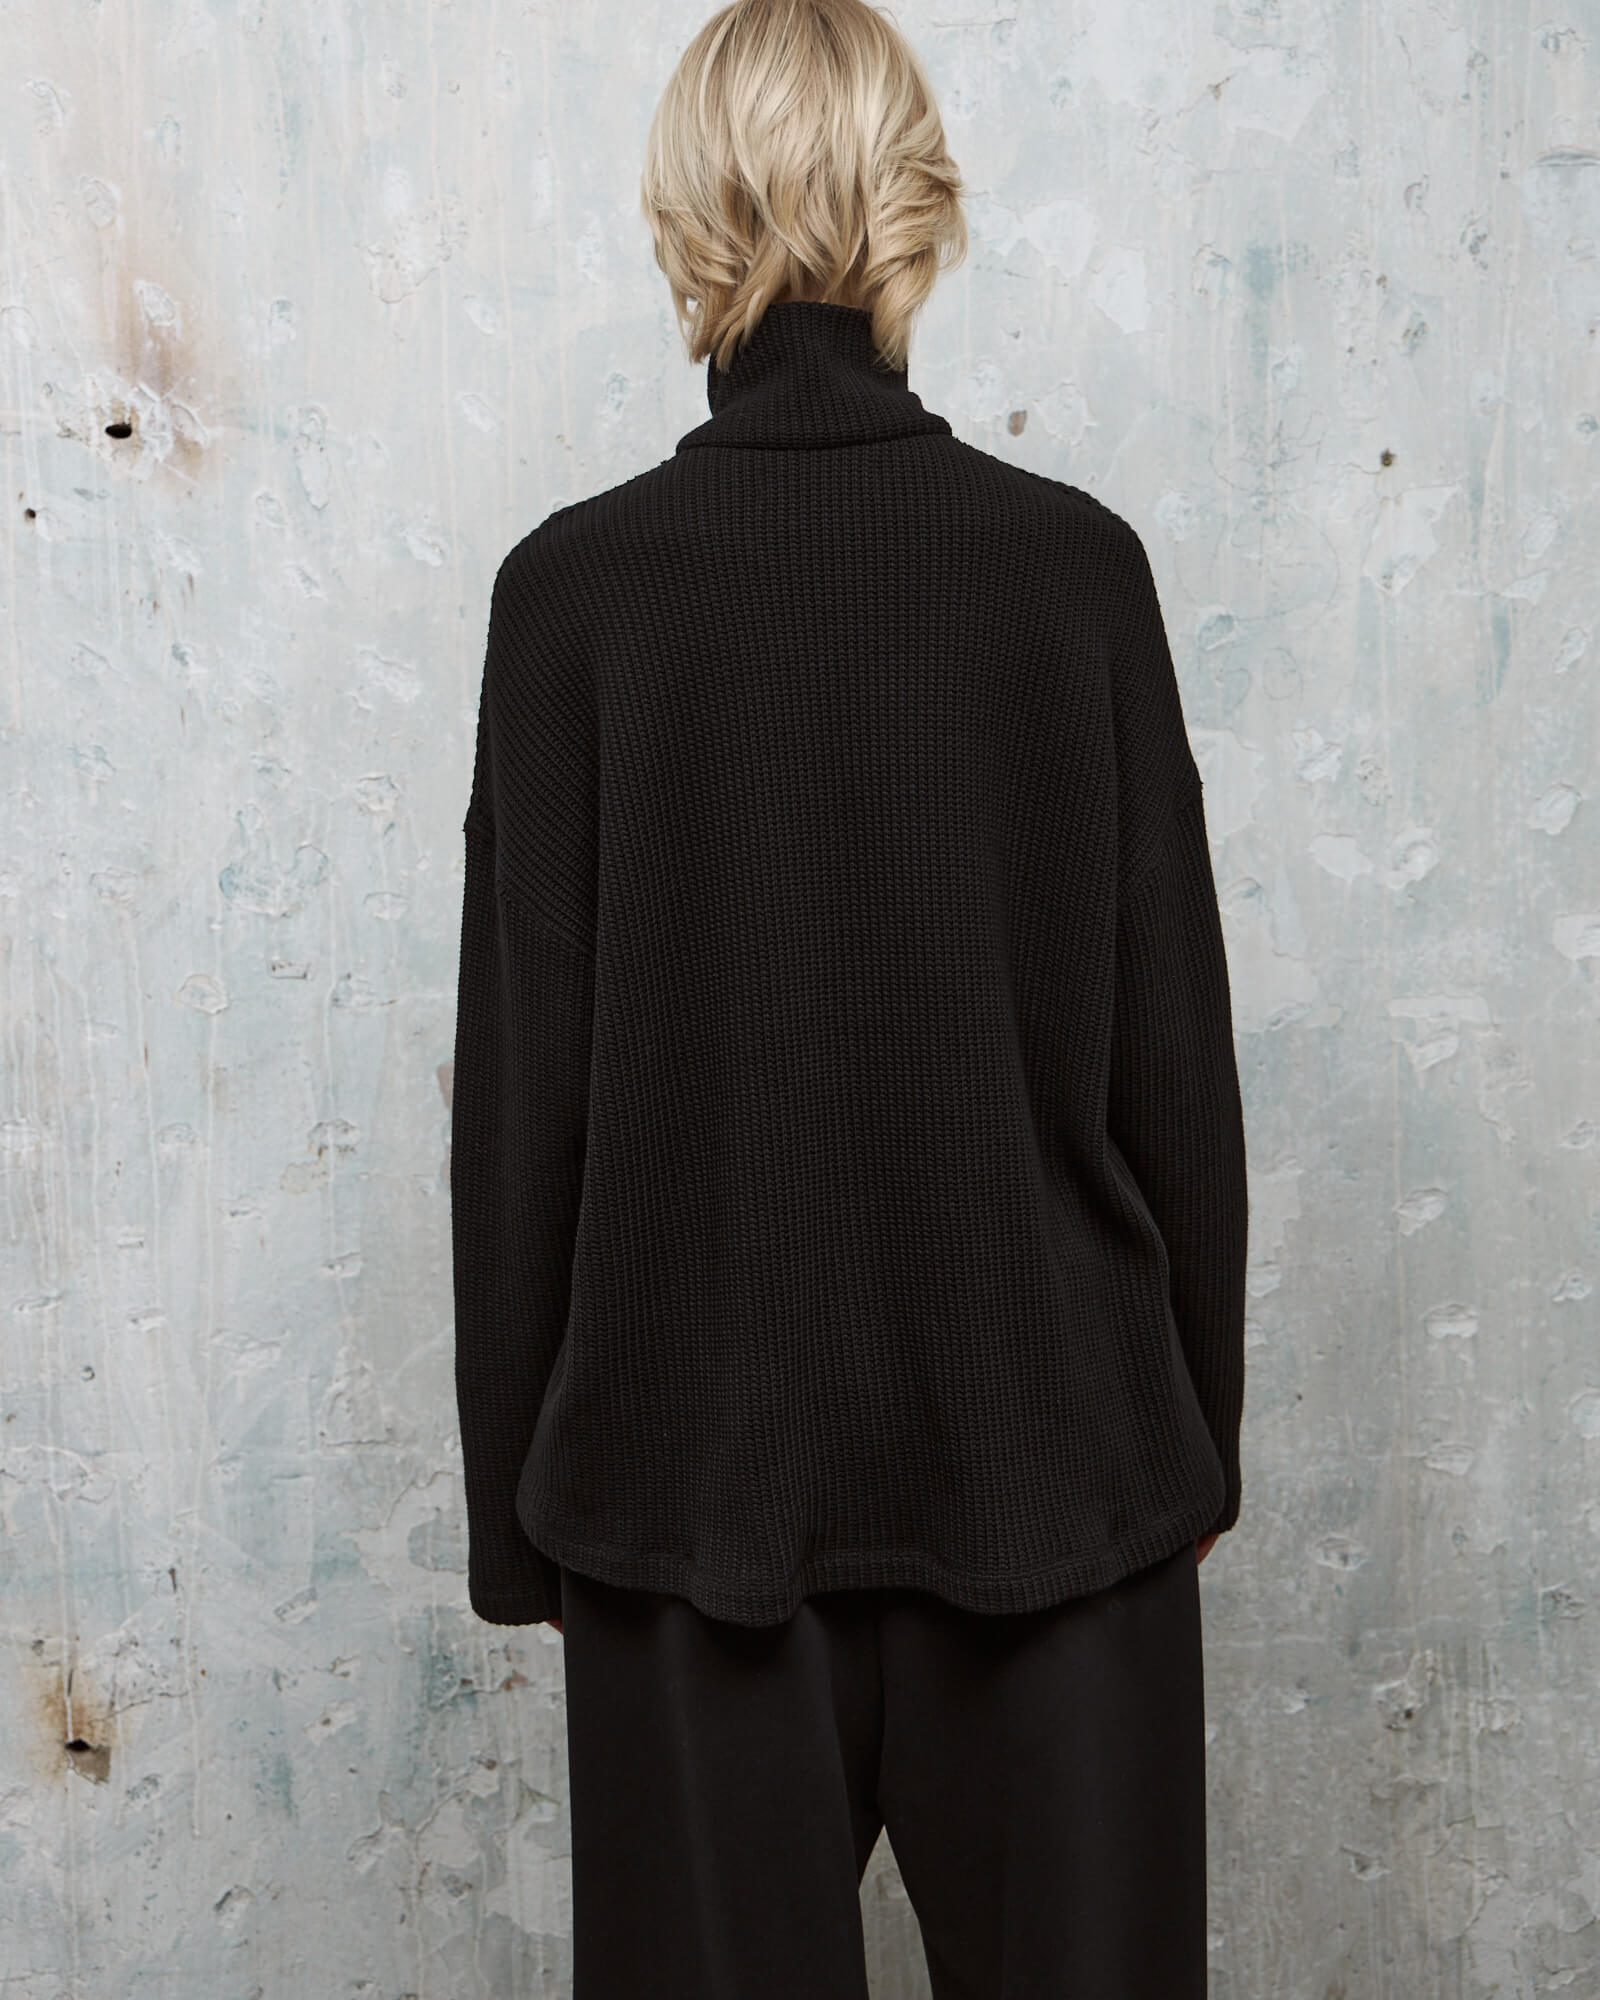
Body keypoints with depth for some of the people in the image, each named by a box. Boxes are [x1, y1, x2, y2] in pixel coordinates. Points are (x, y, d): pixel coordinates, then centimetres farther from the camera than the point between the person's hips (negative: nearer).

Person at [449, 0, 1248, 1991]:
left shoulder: (578, 584, -9)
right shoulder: (1078, 562, -6)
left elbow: (525, 1085, -7)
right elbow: (1176, 1050, -3)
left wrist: (516, 1502, 5)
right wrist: (1199, 1434, 11)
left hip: (698, 1463, 0)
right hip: (1049, 1450, 1)